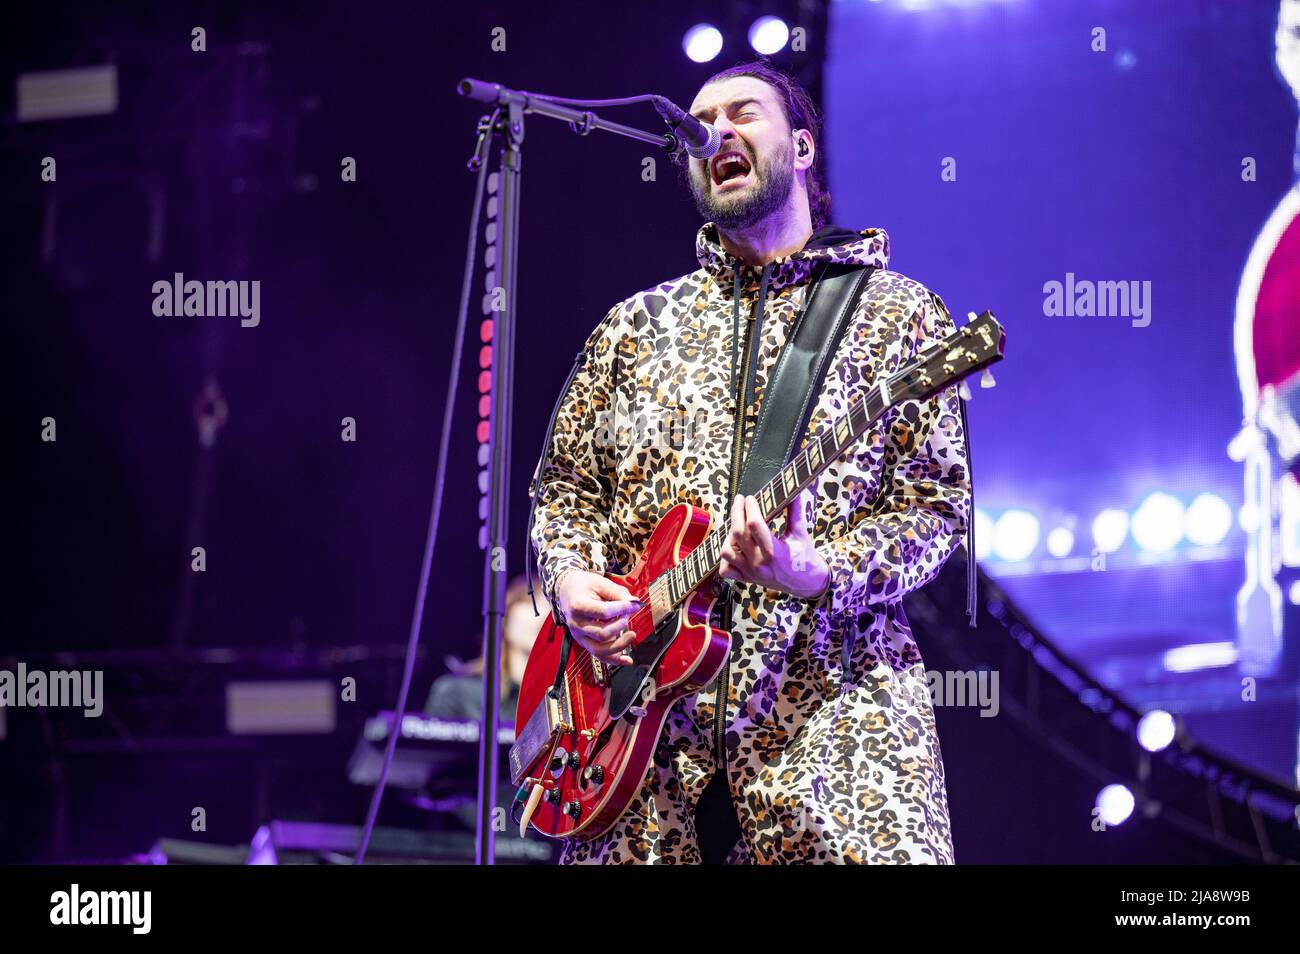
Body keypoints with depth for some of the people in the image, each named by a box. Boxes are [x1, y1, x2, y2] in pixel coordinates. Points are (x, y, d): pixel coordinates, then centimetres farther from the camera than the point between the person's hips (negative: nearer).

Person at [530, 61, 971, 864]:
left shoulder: (895, 312, 7)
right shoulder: (635, 325, 18)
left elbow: (936, 504, 0)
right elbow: (566, 483, 21)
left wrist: (822, 573, -17)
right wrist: (570, 579, 0)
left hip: (829, 687, -3)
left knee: (880, 853, -22)